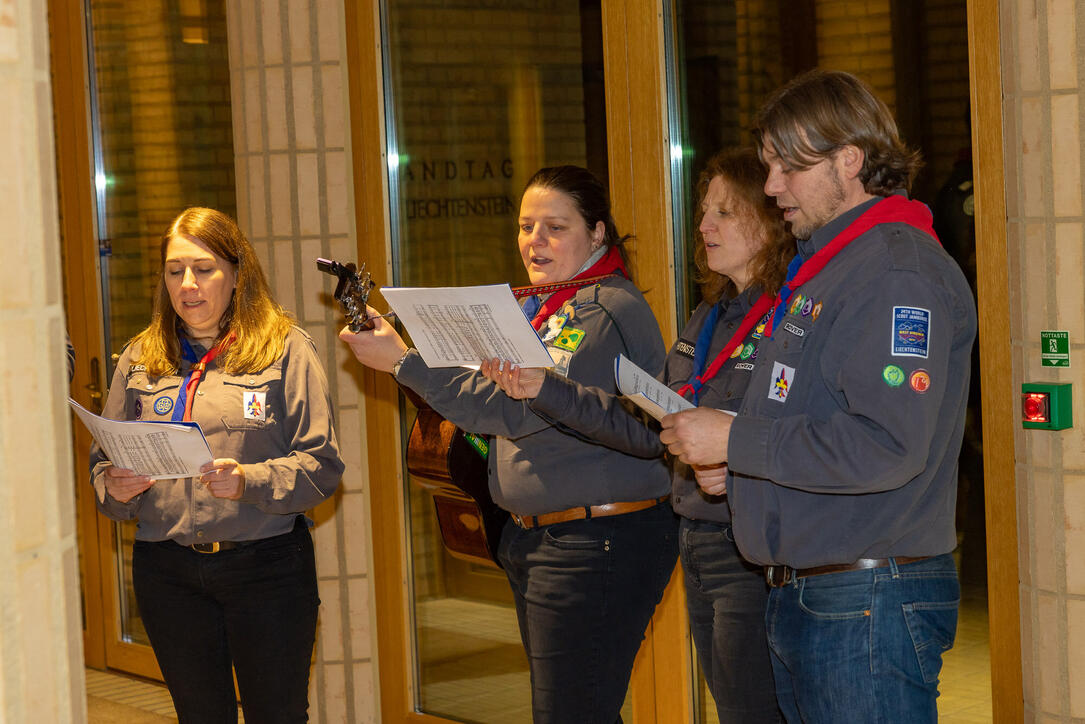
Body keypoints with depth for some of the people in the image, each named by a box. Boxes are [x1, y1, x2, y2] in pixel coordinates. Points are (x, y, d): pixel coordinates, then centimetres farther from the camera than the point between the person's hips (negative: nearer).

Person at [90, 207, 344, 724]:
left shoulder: (286, 348, 0)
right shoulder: (140, 359, 10)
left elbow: (321, 463, -6)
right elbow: (103, 462, 12)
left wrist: (249, 482, -23)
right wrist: (115, 487, -11)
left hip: (268, 566, -3)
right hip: (167, 573, 3)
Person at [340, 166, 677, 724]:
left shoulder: (610, 310, -14)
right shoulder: (542, 306, 17)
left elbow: (522, 409, -22)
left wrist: (404, 362, -19)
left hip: (599, 544, -10)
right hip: (535, 540, 10)